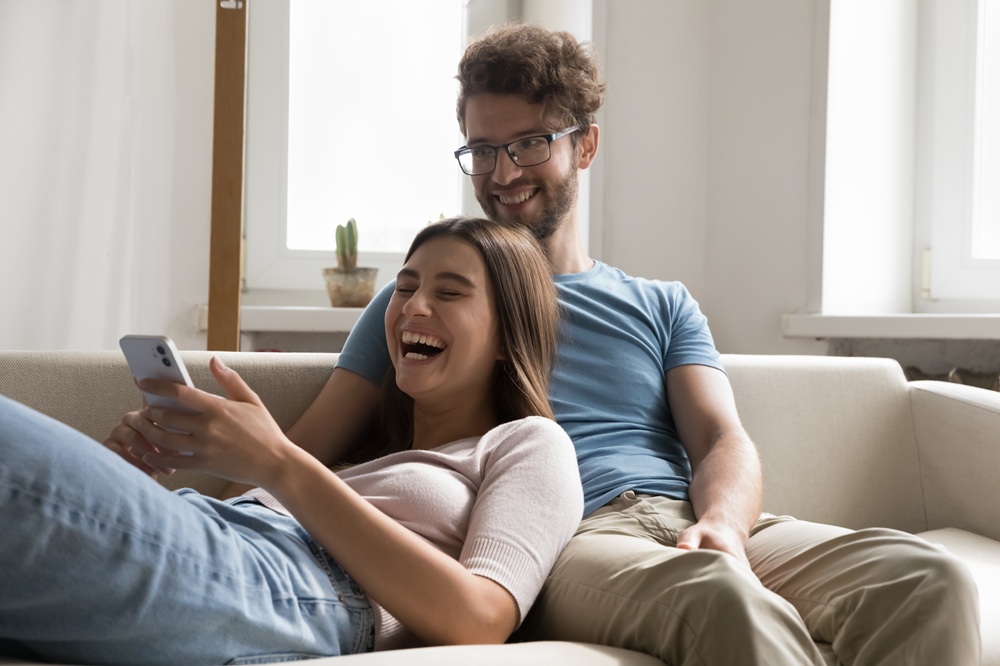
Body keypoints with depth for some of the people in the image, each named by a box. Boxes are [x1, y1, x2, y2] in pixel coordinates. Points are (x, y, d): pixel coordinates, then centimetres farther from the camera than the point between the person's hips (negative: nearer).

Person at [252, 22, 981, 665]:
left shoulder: (662, 306, 27)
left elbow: (724, 442, 11)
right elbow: (309, 452, 13)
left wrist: (718, 525, -14)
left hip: (688, 522, 4)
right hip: (559, 543, -4)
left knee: (928, 579, -26)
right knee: (727, 599, -40)